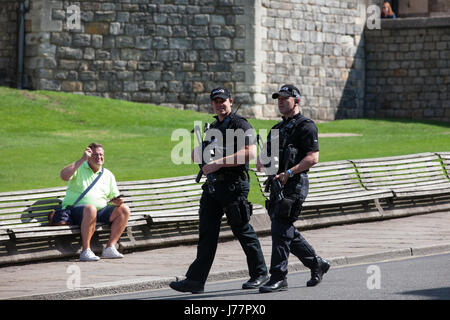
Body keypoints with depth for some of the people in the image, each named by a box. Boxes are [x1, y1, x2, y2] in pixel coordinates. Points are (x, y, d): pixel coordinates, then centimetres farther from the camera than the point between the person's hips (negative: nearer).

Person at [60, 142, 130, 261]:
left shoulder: (108, 175, 19)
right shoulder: (78, 168, 5)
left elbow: (114, 198, 19)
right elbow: (64, 176, -17)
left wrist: (117, 201, -8)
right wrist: (82, 160, -17)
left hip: (101, 210, 5)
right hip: (75, 210, -5)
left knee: (124, 210, -15)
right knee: (91, 209, -39)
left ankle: (110, 248, -18)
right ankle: (85, 251, -35)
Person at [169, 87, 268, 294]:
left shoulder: (240, 125, -7)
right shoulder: (212, 128, 19)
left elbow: (251, 153, -21)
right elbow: (196, 156, 27)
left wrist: (219, 162, -22)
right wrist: (198, 152, 0)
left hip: (234, 184, -7)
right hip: (213, 185, 7)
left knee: (242, 230, 1)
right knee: (207, 232, 1)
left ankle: (260, 274, 16)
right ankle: (196, 280, -4)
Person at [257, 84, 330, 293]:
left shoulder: (305, 126, -6)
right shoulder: (278, 128, 21)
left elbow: (313, 158, -15)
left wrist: (289, 173, -22)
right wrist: (262, 162, -2)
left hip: (294, 184, -9)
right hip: (278, 184, 9)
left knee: (281, 229, -13)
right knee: (287, 231, 11)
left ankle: (279, 277, -11)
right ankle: (317, 264, 26)